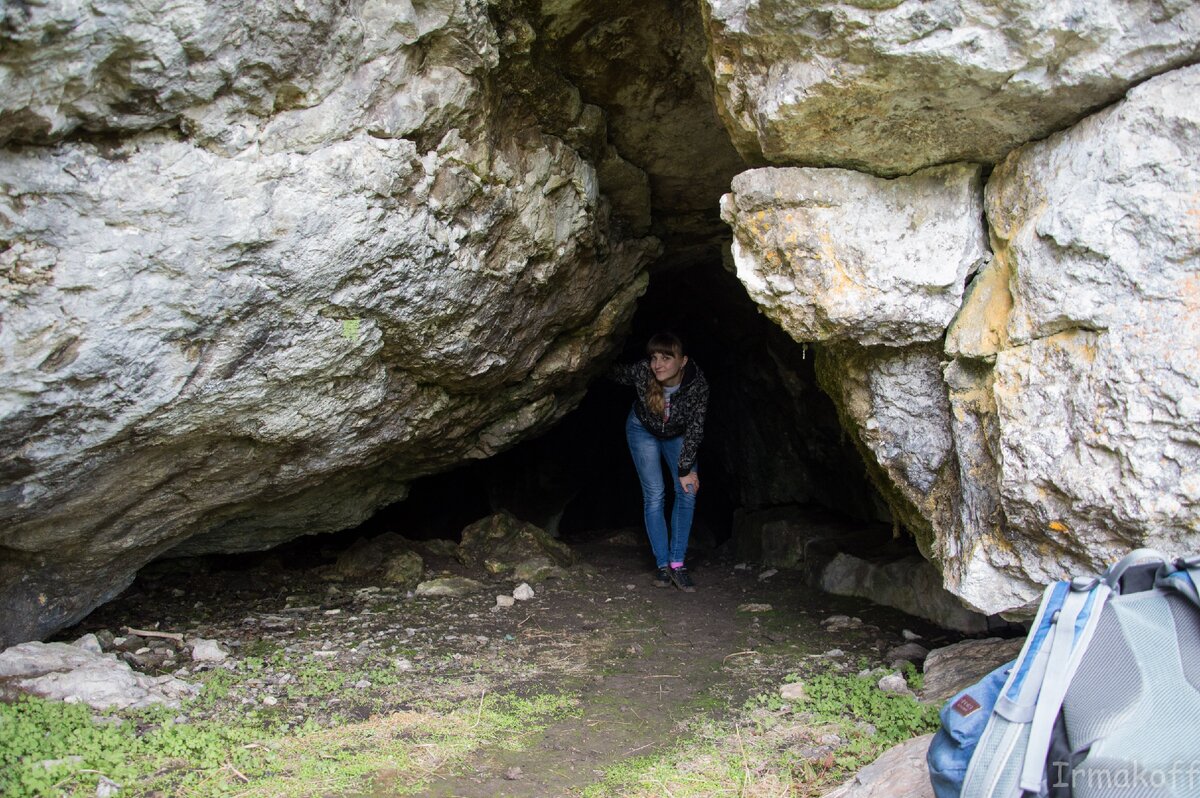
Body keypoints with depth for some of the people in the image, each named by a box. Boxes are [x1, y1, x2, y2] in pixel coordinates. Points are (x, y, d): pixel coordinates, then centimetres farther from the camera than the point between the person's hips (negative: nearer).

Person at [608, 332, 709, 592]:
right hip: (643, 430, -1)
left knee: (688, 490, -10)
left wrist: (686, 469, -20)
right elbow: (614, 371, -14)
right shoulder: (641, 372, -36)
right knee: (654, 495, -8)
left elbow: (695, 429, -23)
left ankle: (677, 563, -3)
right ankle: (663, 565, -1)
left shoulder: (697, 384, -35)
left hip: (676, 434, 1)